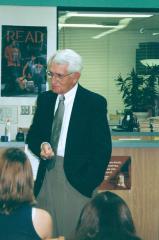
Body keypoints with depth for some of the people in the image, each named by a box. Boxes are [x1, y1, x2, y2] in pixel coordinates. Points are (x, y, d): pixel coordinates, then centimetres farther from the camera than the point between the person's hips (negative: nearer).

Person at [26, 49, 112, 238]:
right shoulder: (44, 99, 10)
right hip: (47, 177, 4)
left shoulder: (94, 103, -5)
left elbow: (103, 148, -5)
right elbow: (32, 136, 16)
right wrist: (41, 146, -7)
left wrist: (90, 183, -11)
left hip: (77, 180, -4)